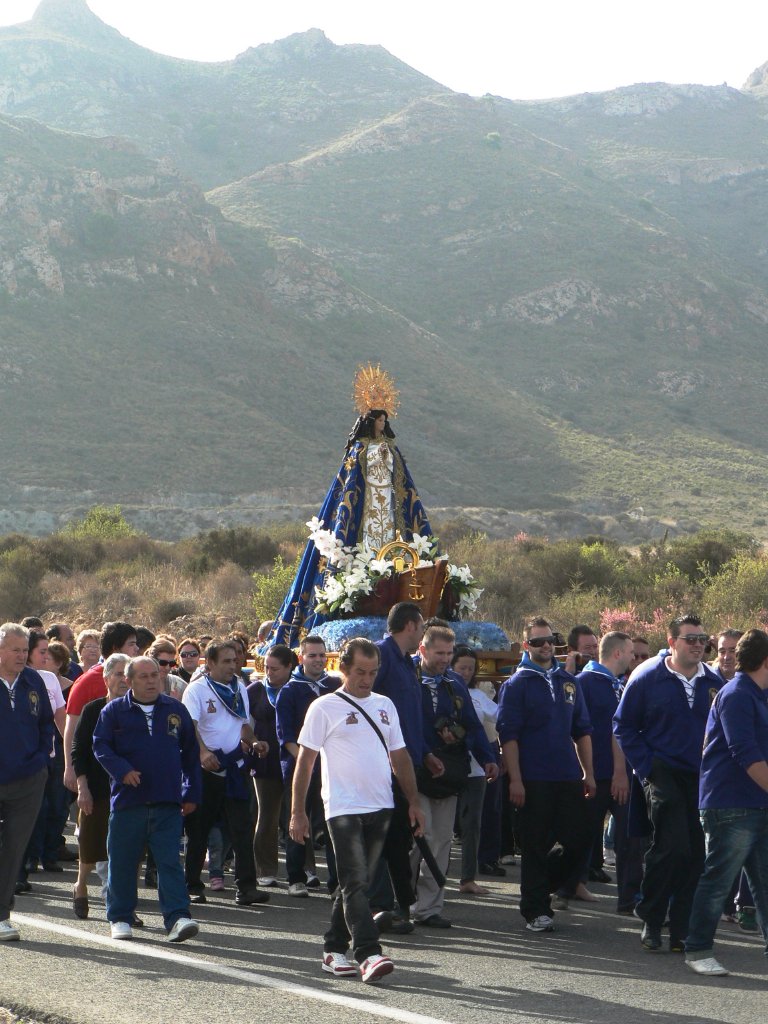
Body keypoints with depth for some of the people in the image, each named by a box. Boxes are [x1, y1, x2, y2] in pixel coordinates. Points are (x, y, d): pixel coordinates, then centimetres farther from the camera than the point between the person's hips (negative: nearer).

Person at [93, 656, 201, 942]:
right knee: (122, 862, 6)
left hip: (167, 802, 1)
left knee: (170, 861, -6)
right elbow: (100, 746, 0)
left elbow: (191, 753, 15)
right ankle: (119, 918, 17)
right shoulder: (114, 711, 5)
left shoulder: (176, 710, 11)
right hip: (127, 799, 0)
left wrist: (192, 794, 11)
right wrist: (122, 770, -16)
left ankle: (177, 917, -10)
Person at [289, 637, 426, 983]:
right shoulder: (324, 708, -3)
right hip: (343, 808, -6)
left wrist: (413, 801, 14)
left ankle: (334, 949, 20)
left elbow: (400, 756, 20)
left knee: (355, 883, 11)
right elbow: (305, 760, -3)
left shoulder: (385, 706, 14)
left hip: (380, 808, 6)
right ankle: (368, 954, -18)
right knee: (355, 883, -12)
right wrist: (297, 812, -6)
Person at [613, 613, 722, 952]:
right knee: (673, 847, -14)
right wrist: (647, 767, -4)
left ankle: (680, 930, 12)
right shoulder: (647, 678, -1)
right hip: (664, 775, -3)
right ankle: (650, 921, 2)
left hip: (703, 779, 4)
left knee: (696, 854, 2)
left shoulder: (714, 683, 7)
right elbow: (624, 725, 4)